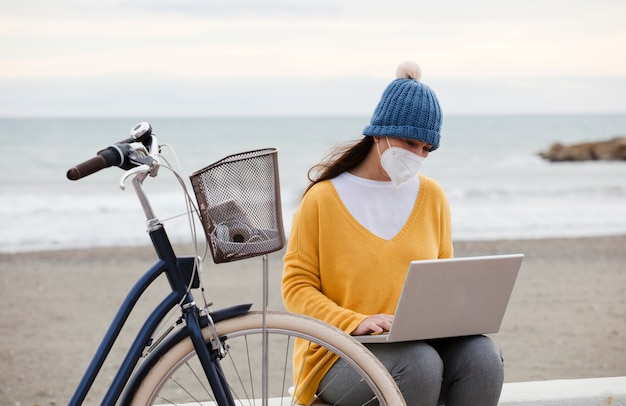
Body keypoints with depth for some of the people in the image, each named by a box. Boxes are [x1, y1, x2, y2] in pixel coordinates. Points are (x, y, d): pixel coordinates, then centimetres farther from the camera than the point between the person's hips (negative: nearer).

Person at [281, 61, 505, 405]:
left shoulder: (432, 196, 11)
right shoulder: (323, 199, 0)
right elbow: (297, 287, -3)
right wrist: (356, 322, -19)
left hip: (421, 340, 4)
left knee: (481, 355, -27)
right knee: (420, 363, -34)